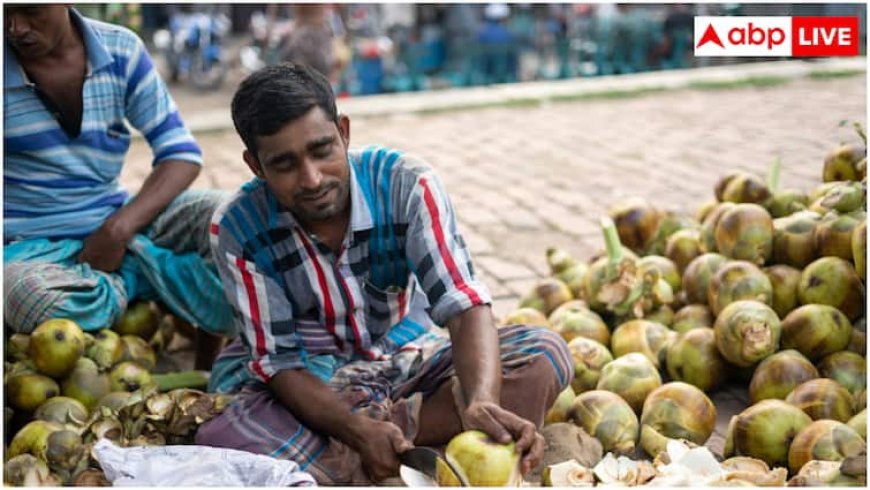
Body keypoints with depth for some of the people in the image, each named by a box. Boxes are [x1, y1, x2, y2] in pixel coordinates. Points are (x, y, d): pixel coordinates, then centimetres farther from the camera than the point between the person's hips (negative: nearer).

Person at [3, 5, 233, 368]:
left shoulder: (121, 50, -1)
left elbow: (181, 152, -2)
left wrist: (119, 228, -18)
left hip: (117, 223, 3)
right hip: (31, 245, -3)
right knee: (51, 304, -39)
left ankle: (205, 375, -8)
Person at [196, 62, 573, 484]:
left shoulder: (405, 184, -19)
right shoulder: (236, 229, -19)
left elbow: (465, 306, -25)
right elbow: (279, 360, -16)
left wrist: (482, 401, -46)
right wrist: (359, 431, -34)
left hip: (409, 361, 2)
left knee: (545, 356, -22)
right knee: (220, 445, -33)